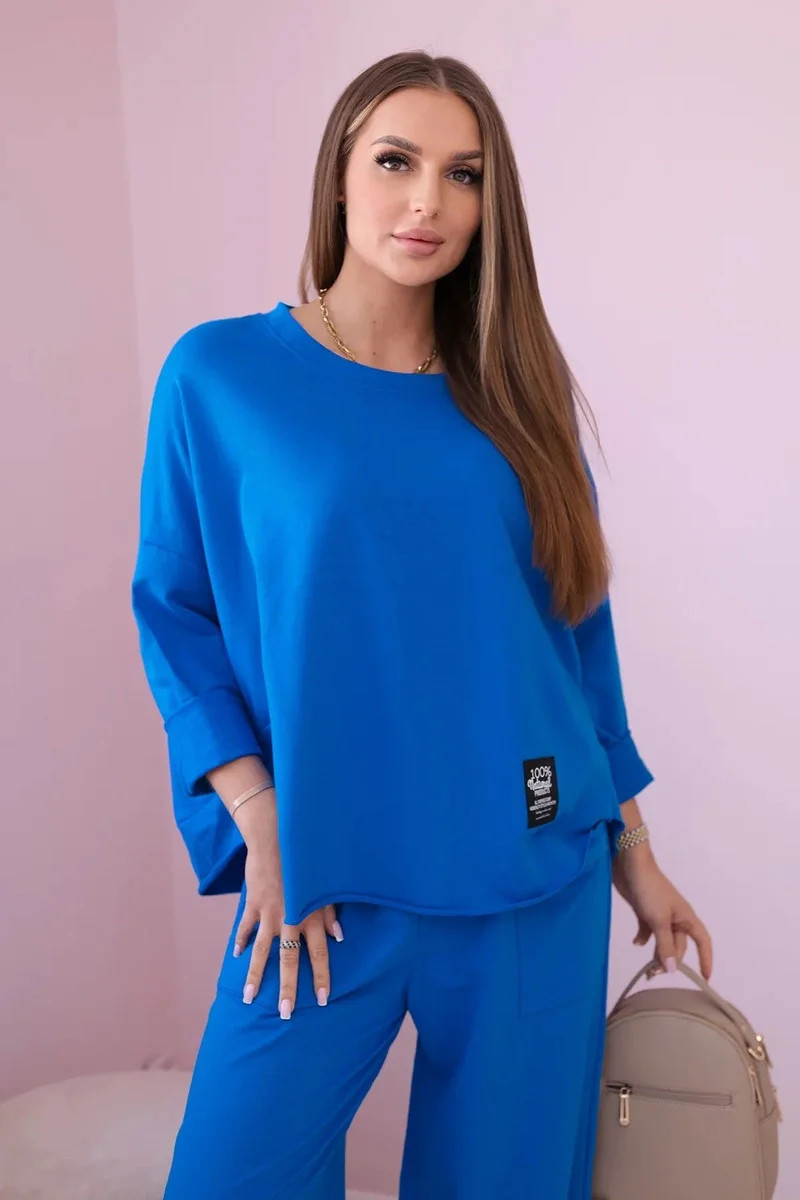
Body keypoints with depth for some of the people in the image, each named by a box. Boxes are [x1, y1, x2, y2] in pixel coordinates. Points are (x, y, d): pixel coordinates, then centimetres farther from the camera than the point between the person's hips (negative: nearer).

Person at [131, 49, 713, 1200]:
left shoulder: (516, 393, 4)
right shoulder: (220, 374, -3)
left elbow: (578, 629, 8)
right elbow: (176, 617, -1)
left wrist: (633, 852, 11)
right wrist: (265, 830, -11)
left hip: (533, 884, 3)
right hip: (327, 881, -2)